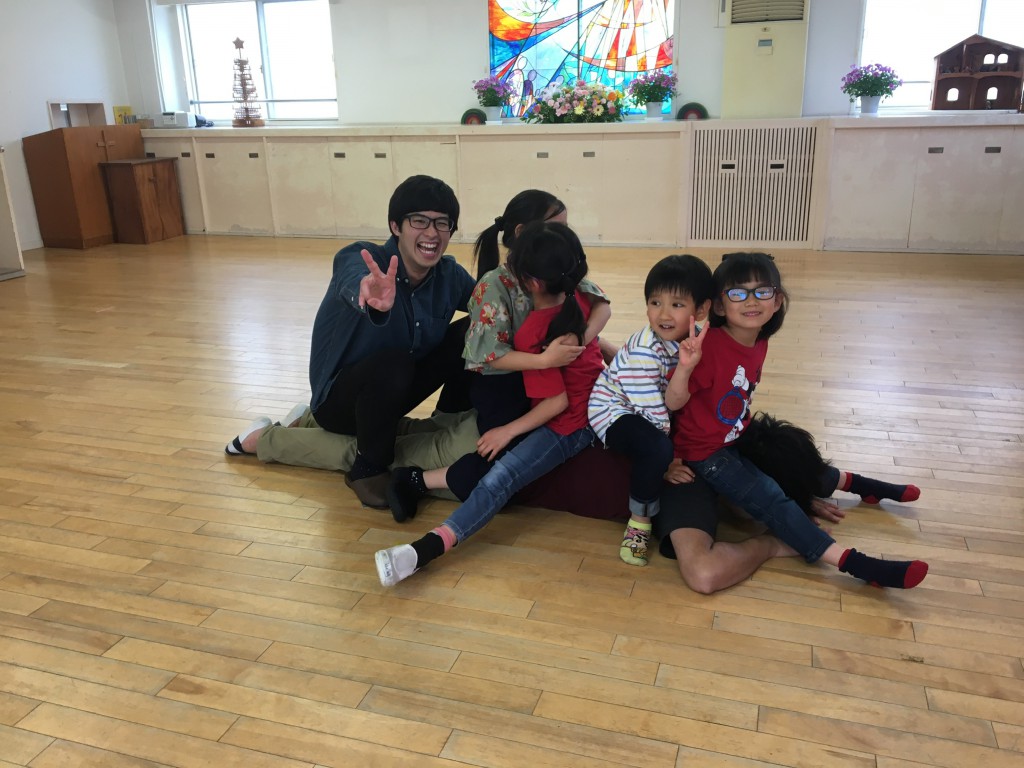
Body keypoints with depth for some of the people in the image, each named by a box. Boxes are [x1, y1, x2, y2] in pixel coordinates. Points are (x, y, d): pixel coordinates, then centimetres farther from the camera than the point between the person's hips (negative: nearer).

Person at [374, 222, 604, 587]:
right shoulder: (578, 301, 2)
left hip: (571, 426, -11)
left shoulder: (530, 334, -19)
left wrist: (509, 431, -15)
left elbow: (558, 401, -20)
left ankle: (426, 549, -43)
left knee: (501, 476, -29)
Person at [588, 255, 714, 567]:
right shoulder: (643, 351, -30)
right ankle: (639, 523, -11)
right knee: (657, 448, -34)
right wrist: (672, 455, -18)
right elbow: (654, 412, -26)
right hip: (614, 410, -8)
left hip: (659, 412, 8)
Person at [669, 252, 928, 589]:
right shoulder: (710, 346, -28)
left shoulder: (759, 344, -3)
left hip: (738, 436, 8)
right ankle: (854, 563, -16)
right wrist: (686, 365, -42)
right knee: (772, 500, -15)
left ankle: (857, 484, 48)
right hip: (707, 451, -8)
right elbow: (674, 402, -27)